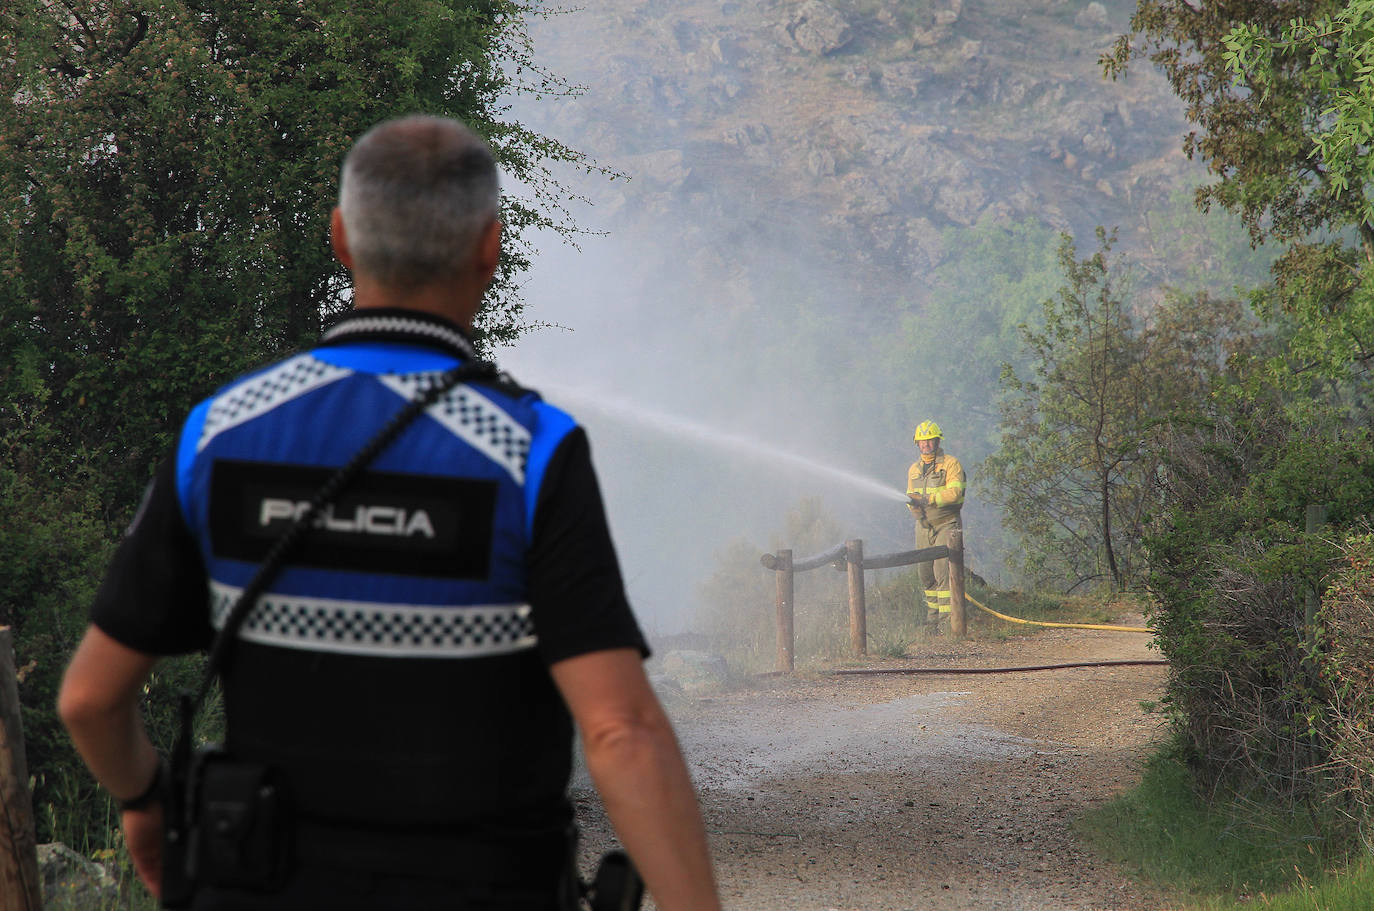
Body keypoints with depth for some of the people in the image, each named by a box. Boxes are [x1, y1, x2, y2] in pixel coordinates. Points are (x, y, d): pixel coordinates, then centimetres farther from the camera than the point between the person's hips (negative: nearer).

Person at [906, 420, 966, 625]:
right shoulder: (914, 468, 15)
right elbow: (911, 494, 19)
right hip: (923, 525, 6)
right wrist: (914, 505, -6)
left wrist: (927, 500, -22)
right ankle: (933, 612, 21)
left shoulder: (950, 464, -5)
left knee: (942, 569, -15)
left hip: (946, 524, -6)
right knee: (925, 571, 8)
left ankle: (946, 615, -16)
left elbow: (955, 492, -16)